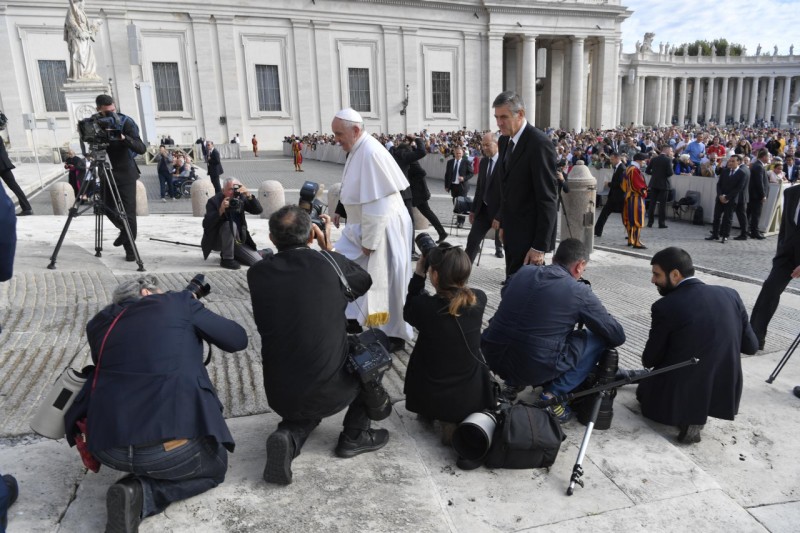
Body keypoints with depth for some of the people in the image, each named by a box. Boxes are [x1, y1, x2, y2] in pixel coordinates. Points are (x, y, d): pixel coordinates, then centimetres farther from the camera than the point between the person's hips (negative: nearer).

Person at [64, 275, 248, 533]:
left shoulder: (100, 323, 17)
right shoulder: (180, 303, 6)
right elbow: (238, 339, 13)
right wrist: (194, 310, 27)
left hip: (108, 447, 5)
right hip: (171, 447, -5)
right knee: (215, 466, 27)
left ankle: (134, 491, 8)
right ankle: (141, 494, 1)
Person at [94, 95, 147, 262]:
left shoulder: (126, 122, -14)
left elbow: (141, 149, -23)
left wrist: (123, 137, -38)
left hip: (125, 173, -5)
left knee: (128, 213, -6)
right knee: (107, 207, 13)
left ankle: (130, 249, 3)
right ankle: (123, 230, 40)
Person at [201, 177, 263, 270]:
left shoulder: (241, 198, -2)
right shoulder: (213, 201, -14)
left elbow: (258, 210, -13)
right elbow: (206, 225, -25)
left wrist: (249, 195, -28)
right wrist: (221, 210, -38)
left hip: (237, 240, 5)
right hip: (216, 240, -4)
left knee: (258, 262, -8)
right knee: (230, 224, -35)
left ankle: (233, 254, 18)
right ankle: (227, 259, -20)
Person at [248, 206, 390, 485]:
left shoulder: (256, 273, -4)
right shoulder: (330, 262, -9)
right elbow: (364, 280, 12)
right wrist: (329, 248, 17)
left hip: (279, 396, 3)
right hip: (330, 392, -3)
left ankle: (289, 436, 3)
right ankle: (355, 435, 22)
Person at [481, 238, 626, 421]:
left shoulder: (524, 271, 9)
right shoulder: (580, 292, -3)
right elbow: (617, 336, 5)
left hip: (492, 357, 6)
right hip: (535, 368, -6)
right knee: (599, 339, 10)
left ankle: (513, 382, 22)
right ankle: (553, 394, 2)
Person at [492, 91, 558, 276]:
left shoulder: (539, 143, -17)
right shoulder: (504, 141, 8)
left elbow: (548, 198, -19)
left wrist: (540, 246, -20)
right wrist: (503, 224, 14)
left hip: (529, 234, -8)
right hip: (512, 232, 8)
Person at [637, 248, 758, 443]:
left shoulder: (664, 307, -17)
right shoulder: (730, 295, -4)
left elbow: (649, 360, -6)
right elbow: (750, 346, 6)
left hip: (680, 396, -5)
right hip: (726, 394, 5)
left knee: (644, 389, 26)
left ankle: (686, 416, 1)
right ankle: (693, 416, 12)